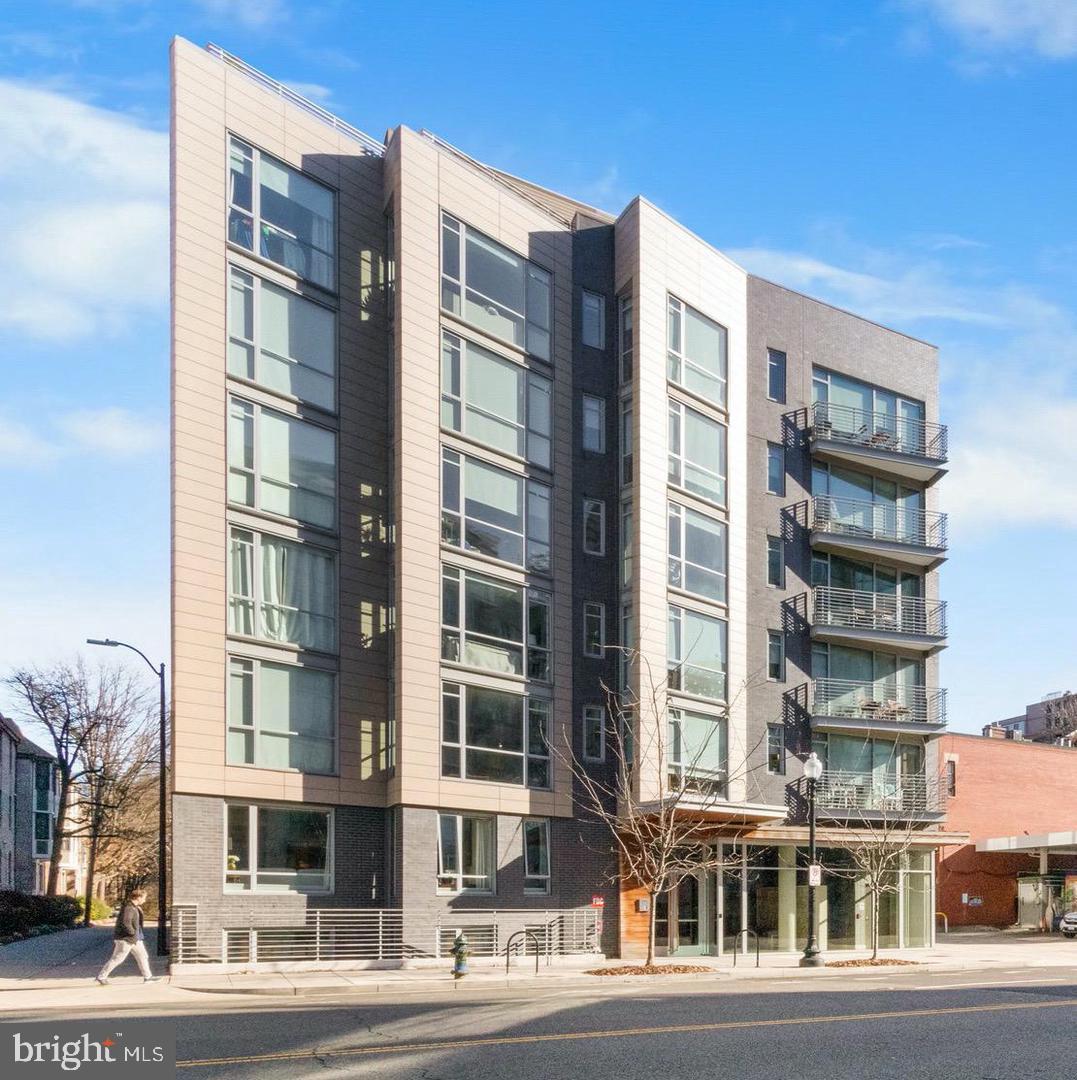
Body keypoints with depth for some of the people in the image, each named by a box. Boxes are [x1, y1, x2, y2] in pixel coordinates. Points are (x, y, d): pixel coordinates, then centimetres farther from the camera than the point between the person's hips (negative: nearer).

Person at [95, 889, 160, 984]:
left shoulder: (135, 907, 10)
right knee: (117, 958, -1)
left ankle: (147, 977, 16)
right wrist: (133, 933, -20)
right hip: (125, 938, -10)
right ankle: (101, 976, 10)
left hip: (135, 939, 10)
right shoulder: (128, 908, -22)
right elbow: (125, 924, -29)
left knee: (142, 956, 10)